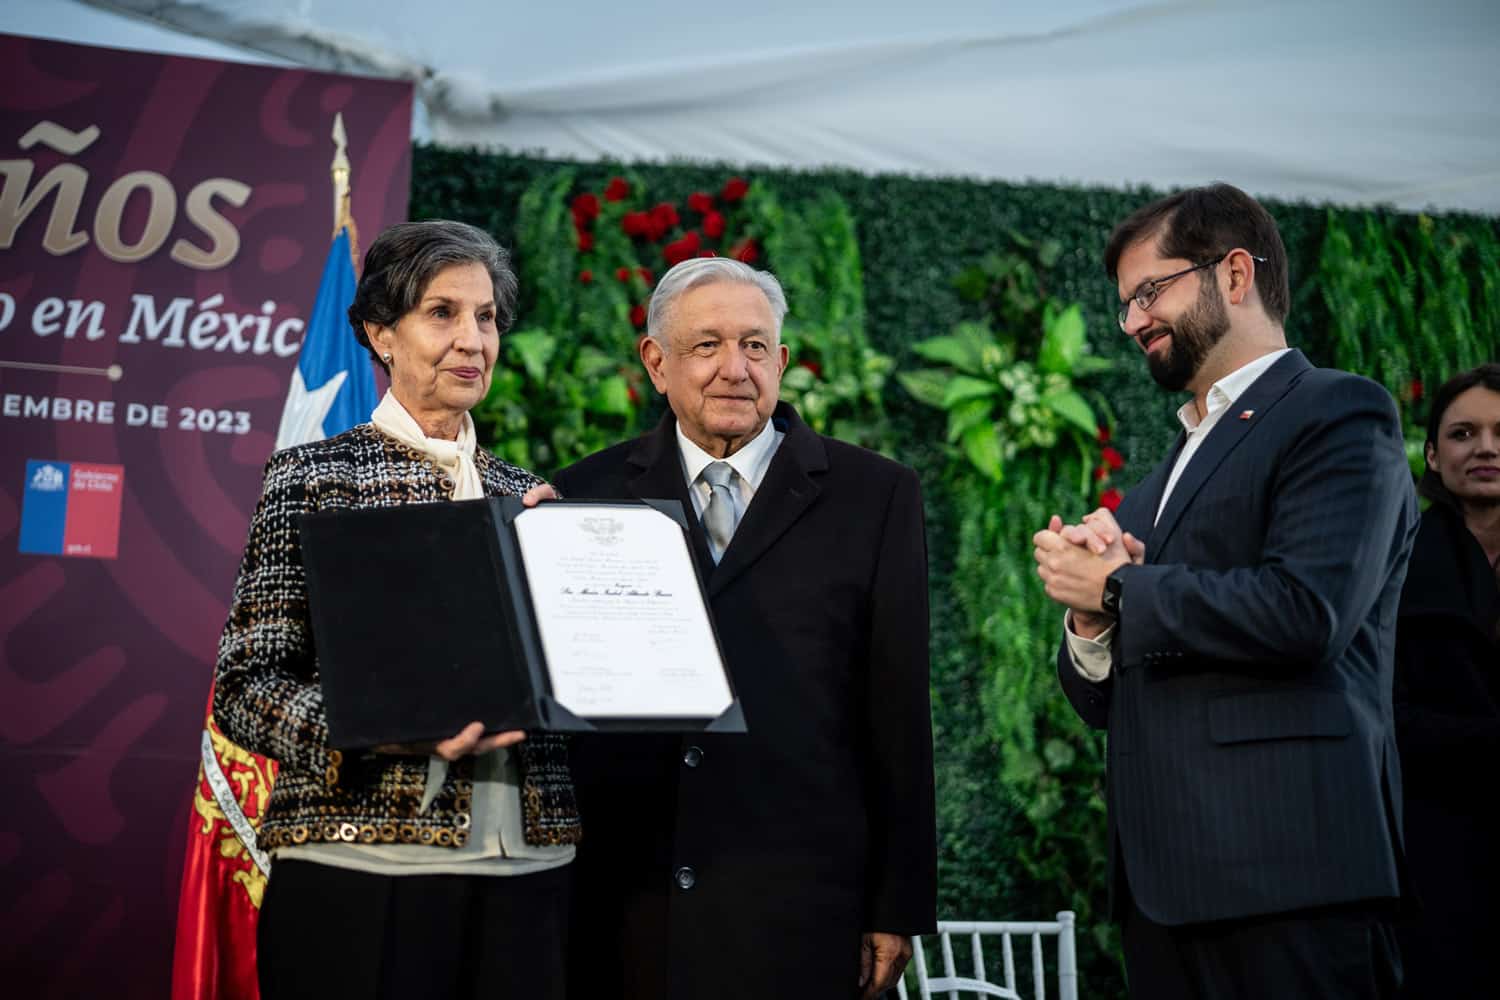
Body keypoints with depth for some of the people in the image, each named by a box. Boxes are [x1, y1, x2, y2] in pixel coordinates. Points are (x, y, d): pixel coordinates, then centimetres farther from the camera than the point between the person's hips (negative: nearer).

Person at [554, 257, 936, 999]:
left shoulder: (874, 496, 3)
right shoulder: (587, 495, 7)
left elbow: (899, 710, 2)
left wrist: (900, 906, 0)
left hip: (794, 909, -1)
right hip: (618, 909, 1)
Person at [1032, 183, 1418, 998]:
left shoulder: (1338, 413, -2)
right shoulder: (1167, 474, 23)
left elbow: (1305, 609, -19)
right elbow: (1104, 699, 21)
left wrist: (1118, 589, -6)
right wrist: (1089, 620, -1)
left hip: (1283, 871, -7)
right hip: (1168, 880, 8)